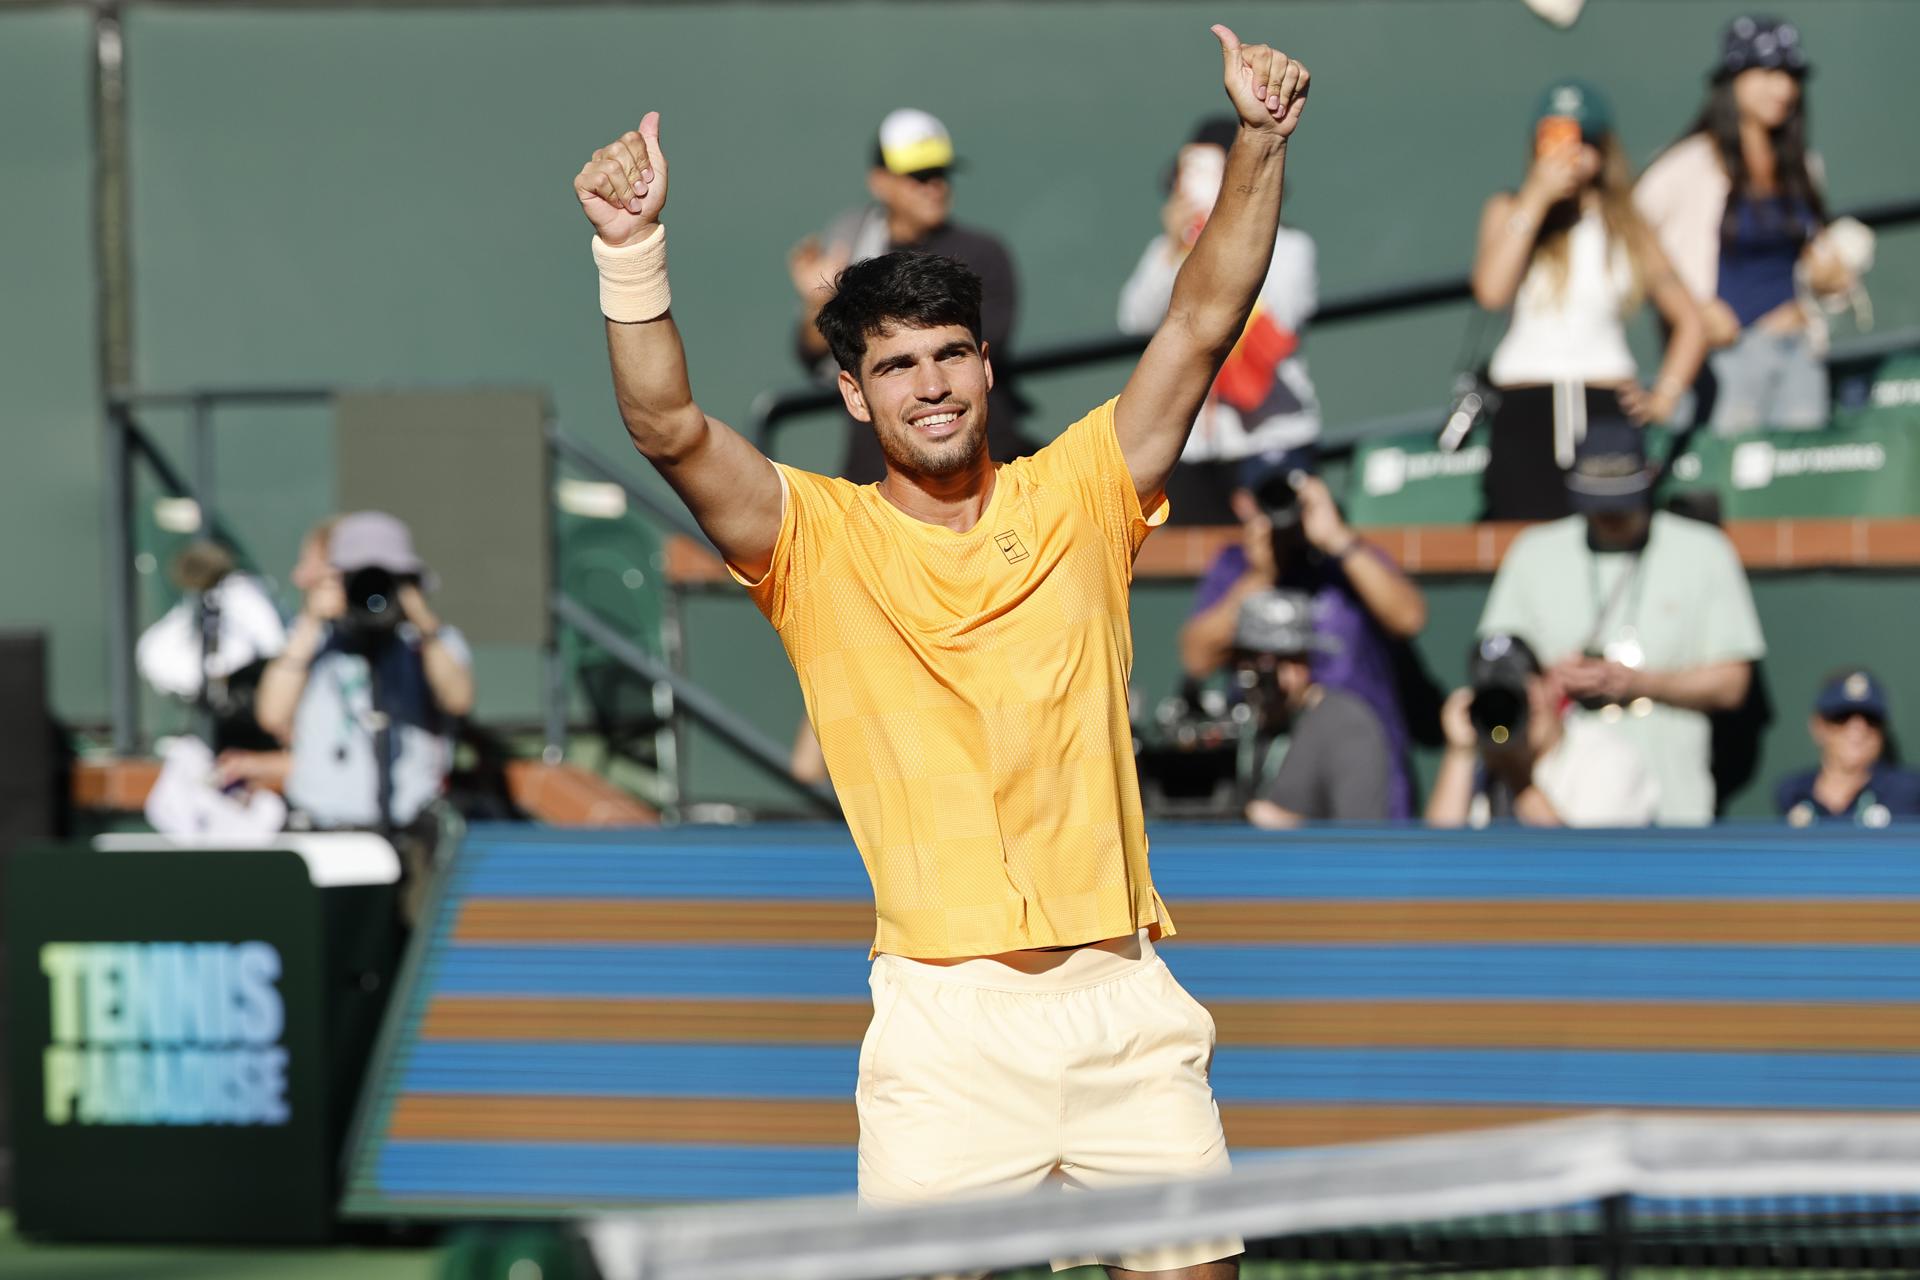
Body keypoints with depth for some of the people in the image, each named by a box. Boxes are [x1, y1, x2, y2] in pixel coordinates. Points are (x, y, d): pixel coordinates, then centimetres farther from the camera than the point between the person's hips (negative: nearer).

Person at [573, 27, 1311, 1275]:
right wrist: (633, 251, -24)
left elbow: (1203, 327, 5)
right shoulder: (817, 536, 3)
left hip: (1124, 996, 2)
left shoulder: (1076, 496, 9)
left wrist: (1261, 144, -6)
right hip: (948, 1018, -2)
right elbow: (669, 429, -11)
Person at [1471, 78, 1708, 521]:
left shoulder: (1626, 227, 14)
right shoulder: (1510, 212, 11)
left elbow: (1690, 320, 20)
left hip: (1608, 406, 1)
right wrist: (1536, 199, -9)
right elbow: (1491, 291, -10)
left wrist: (1665, 396, 6)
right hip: (1525, 409, -1)